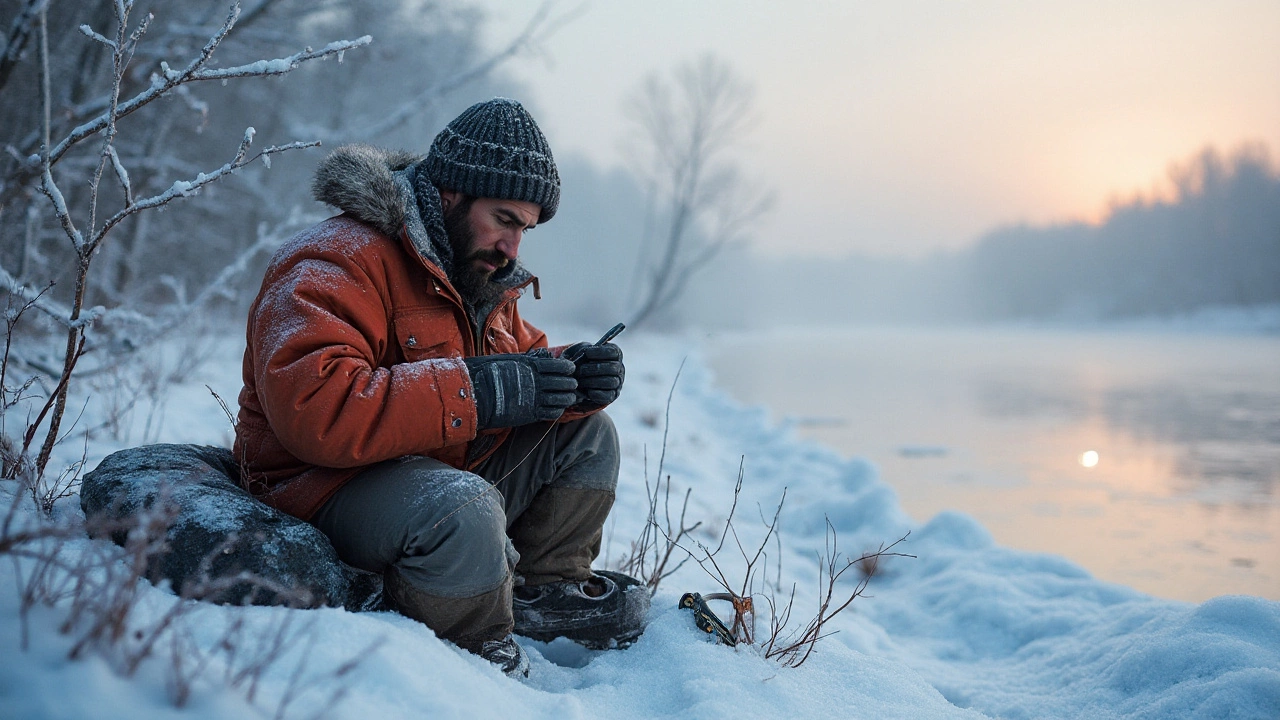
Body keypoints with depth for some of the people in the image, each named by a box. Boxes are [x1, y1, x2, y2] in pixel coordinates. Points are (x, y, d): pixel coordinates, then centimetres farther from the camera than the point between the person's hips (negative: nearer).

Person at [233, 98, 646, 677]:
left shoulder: (481, 273, 12)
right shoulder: (338, 266, -20)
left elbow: (523, 364, 17)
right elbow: (311, 408, -35)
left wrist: (572, 377, -9)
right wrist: (476, 390, -35)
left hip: (450, 471, 9)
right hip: (328, 487, -9)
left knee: (589, 434, 9)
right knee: (465, 507, -39)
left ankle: (540, 590, 11)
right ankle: (474, 658, -13)